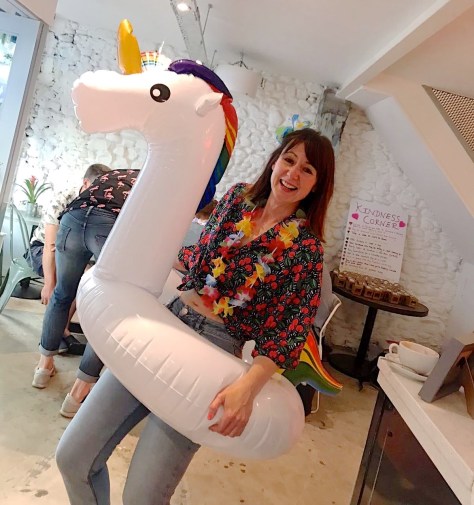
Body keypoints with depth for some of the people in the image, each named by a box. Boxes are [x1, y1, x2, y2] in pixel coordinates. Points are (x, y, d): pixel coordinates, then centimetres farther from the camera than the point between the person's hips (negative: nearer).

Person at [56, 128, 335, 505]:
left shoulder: (305, 247, -7)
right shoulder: (238, 197, 6)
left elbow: (292, 328, -14)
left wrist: (248, 387, -27)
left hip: (216, 352, -4)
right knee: (72, 457, 8)